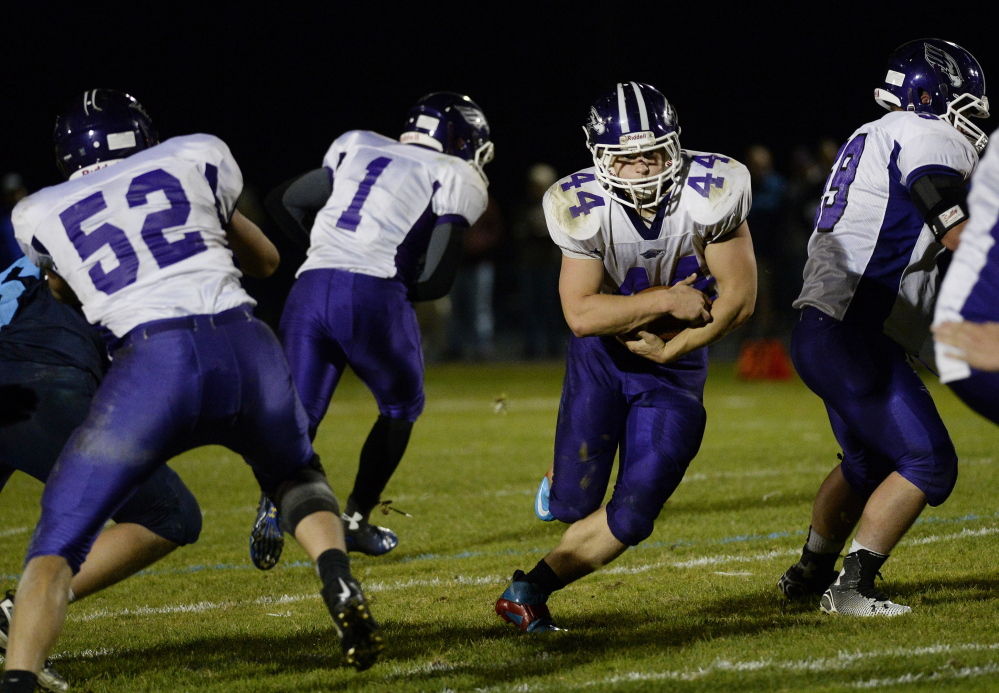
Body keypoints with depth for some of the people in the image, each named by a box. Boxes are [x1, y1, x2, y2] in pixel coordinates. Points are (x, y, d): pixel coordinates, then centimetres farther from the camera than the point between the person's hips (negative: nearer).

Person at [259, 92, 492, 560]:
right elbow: (438, 276, -1)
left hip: (310, 289, 4)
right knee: (401, 407, 23)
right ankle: (355, 520, 22)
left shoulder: (356, 148, 23)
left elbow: (283, 203, 29)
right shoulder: (455, 179, 9)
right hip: (374, 295, -3)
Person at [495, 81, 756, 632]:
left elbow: (738, 298, -17)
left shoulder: (709, 194, -24)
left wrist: (668, 349, -16)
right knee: (574, 505, 1)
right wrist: (664, 301, -28)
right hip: (602, 354, 0)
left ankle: (529, 590, 10)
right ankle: (567, 481, 39)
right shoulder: (583, 208, -21)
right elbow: (581, 312, -21)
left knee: (632, 515, -7)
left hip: (675, 361, 0)